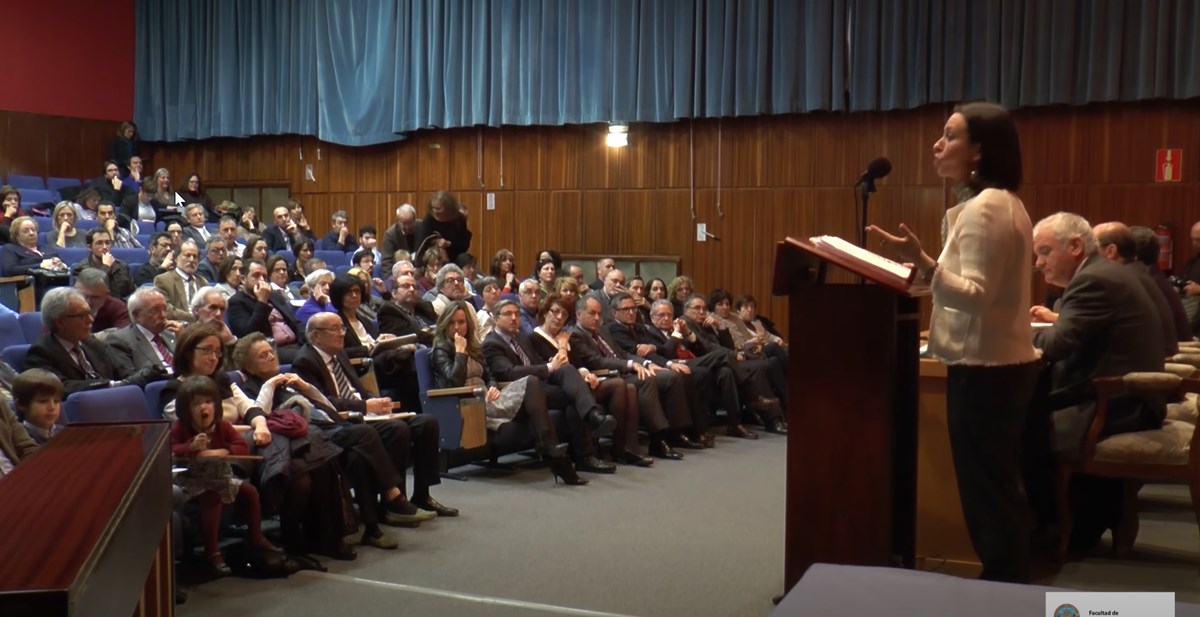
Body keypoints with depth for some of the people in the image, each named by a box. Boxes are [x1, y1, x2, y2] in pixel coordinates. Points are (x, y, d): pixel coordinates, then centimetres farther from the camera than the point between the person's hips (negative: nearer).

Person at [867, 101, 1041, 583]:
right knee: (996, 489, 17)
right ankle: (1007, 587, 26)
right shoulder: (1001, 203, 16)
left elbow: (975, 295, -25)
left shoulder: (984, 208, -17)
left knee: (986, 492, -3)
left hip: (984, 369, -11)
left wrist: (920, 261, -37)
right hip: (999, 364, 11)